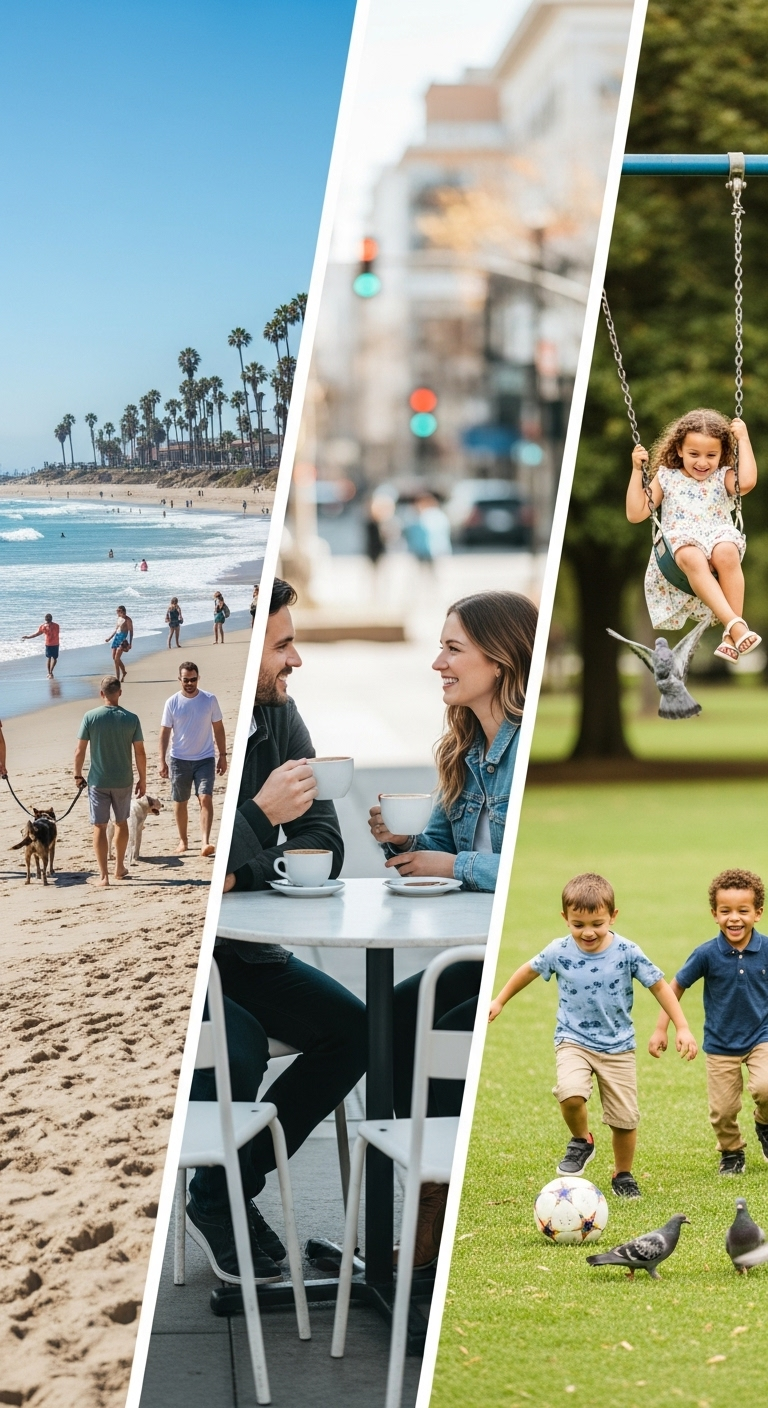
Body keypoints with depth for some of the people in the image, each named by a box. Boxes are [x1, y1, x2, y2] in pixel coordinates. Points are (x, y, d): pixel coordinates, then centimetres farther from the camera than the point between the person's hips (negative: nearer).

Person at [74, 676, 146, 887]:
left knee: (99, 827, 4)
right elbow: (140, 752, -4)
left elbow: (80, 751, -8)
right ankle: (119, 868, 31)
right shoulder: (131, 719, -7)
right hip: (123, 780, 2)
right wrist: (142, 779, 7)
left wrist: (78, 775, 7)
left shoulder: (90, 717, -9)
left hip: (98, 781, -2)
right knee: (121, 822, 21)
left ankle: (103, 875, 0)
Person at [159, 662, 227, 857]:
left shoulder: (210, 700, -2)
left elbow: (218, 728, 5)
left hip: (205, 758, -1)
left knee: (205, 798, -15)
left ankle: (205, 842, -21)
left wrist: (222, 755, 3)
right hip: (179, 760, 1)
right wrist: (162, 761, -5)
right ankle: (183, 840, 25)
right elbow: (165, 733, 0)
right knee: (180, 802, 10)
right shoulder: (172, 703, -3)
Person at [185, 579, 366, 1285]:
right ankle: (213, 1205, -1)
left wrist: (244, 871, -18)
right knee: (239, 1046, -30)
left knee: (351, 1029, -10)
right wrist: (262, 815, -23)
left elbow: (324, 849, 0)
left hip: (239, 946, 7)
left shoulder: (279, 717, 2)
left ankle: (237, 1184, 5)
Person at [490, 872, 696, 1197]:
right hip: (573, 1041, -1)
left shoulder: (627, 953, -12)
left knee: (626, 1118, 3)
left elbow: (659, 986, -3)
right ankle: (581, 1141, 2)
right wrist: (499, 1002, 18)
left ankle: (622, 1174, 29)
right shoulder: (559, 952, -10)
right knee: (570, 1093, -29)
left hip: (618, 1046, 1)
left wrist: (682, 1028, -7)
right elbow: (528, 971, 9)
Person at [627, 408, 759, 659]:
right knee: (692, 558, -39)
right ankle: (735, 625, -50)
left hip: (718, 537, 1)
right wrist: (637, 470, 7)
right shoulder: (666, 478, 16)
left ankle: (732, 636, -36)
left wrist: (743, 439, -2)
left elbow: (747, 482, -10)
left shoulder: (723, 477, 14)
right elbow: (635, 514, 12)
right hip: (679, 542, -1)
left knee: (726, 552, -38)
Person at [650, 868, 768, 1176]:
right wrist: (661, 1029, -4)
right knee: (723, 1110, 3)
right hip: (721, 1043, 0)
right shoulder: (707, 954, -15)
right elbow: (676, 987, -3)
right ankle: (731, 1153, 34)